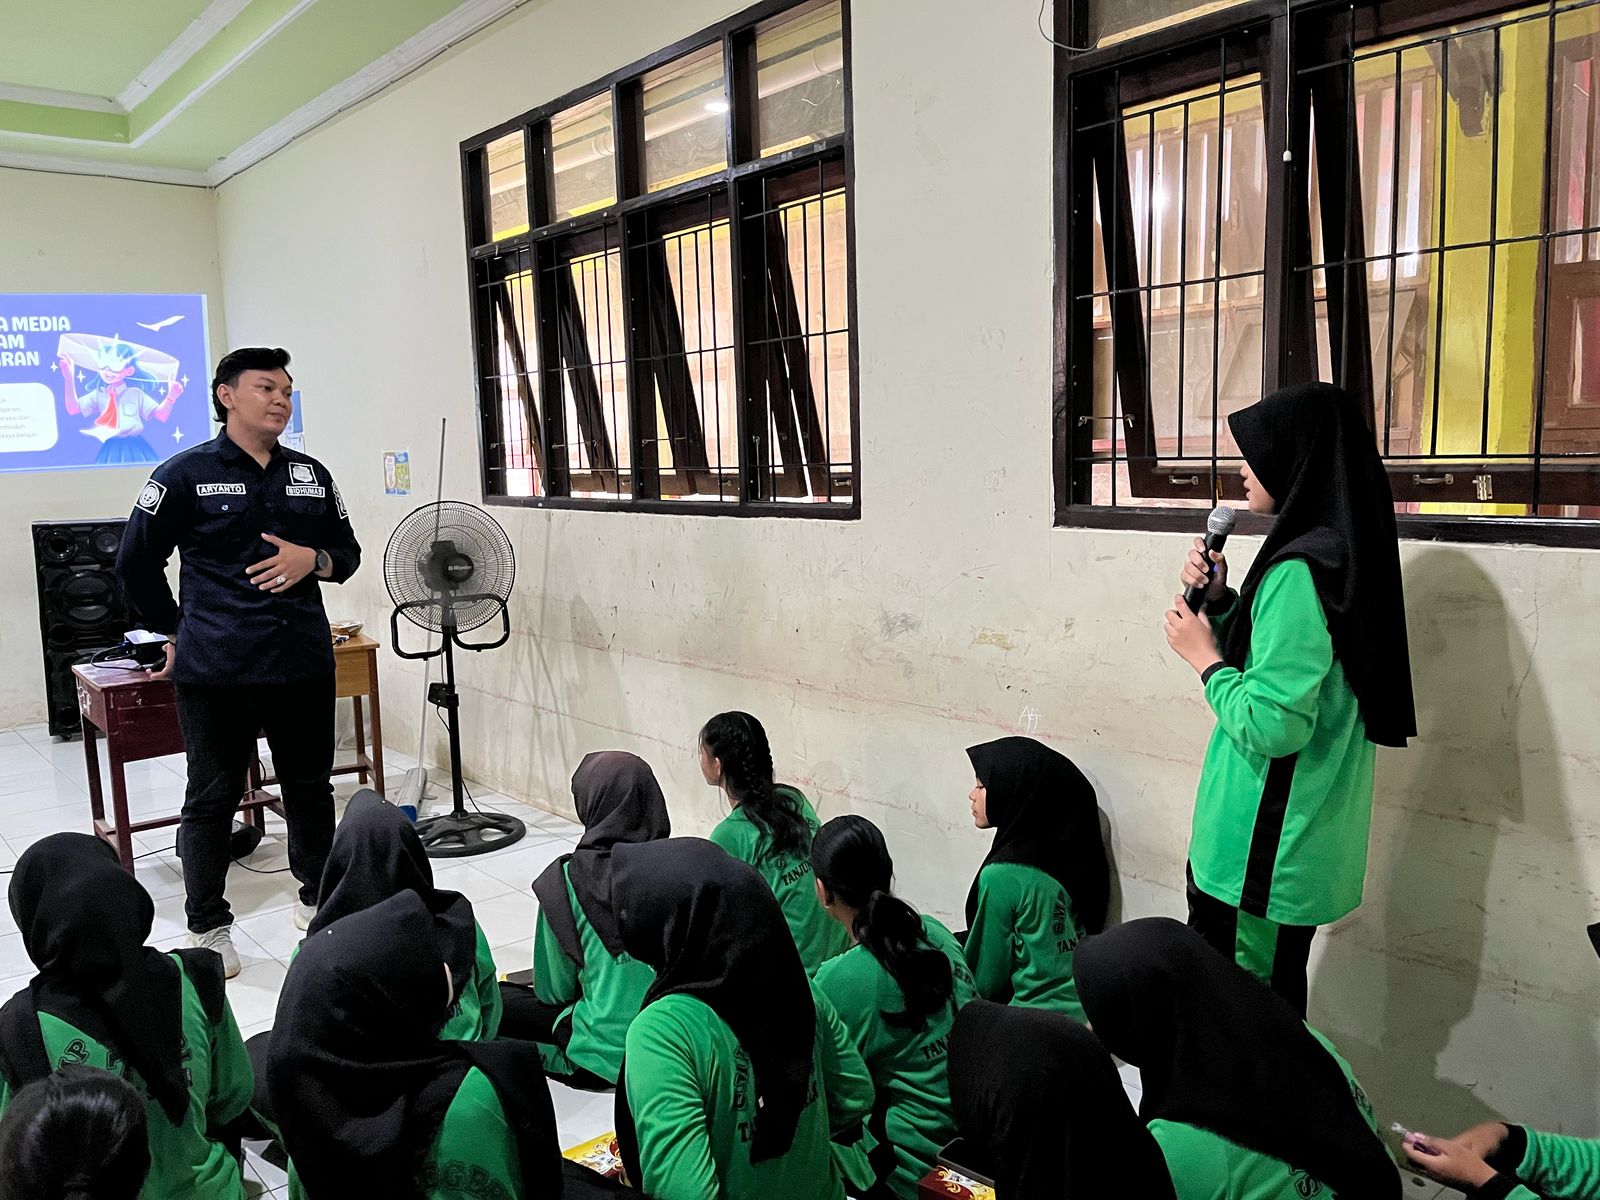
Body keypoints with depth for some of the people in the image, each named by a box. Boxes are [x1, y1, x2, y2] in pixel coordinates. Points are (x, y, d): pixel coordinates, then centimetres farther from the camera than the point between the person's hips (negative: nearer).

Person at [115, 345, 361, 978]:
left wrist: (313, 559, -5)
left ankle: (317, 896, 33)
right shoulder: (187, 473, -3)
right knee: (212, 799, 6)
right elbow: (136, 561, 3)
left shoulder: (311, 475, 9)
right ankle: (208, 927, 21)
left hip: (305, 662, 4)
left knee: (310, 787, 14)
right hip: (217, 670, -4)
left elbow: (347, 551, 17)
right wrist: (176, 629, 7)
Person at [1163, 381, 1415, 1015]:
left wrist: (1203, 655, -13)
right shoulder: (1341, 553, 9)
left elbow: (1272, 725, -27)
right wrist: (1221, 602, 7)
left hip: (1266, 853, -10)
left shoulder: (1300, 571, -23)